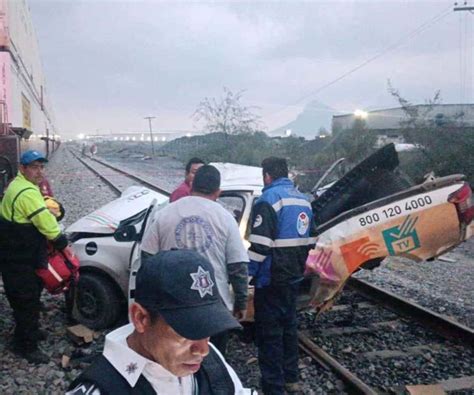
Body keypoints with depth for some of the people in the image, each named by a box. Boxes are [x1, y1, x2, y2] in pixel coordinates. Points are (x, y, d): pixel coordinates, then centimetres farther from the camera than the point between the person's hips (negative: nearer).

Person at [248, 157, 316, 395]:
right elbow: (310, 240, 16)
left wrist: (247, 274, -14)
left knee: (269, 333, 1)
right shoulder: (303, 200, 11)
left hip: (271, 279, -8)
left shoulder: (269, 199, -15)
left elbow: (260, 244, -21)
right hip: (293, 277, 8)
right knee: (288, 326, 20)